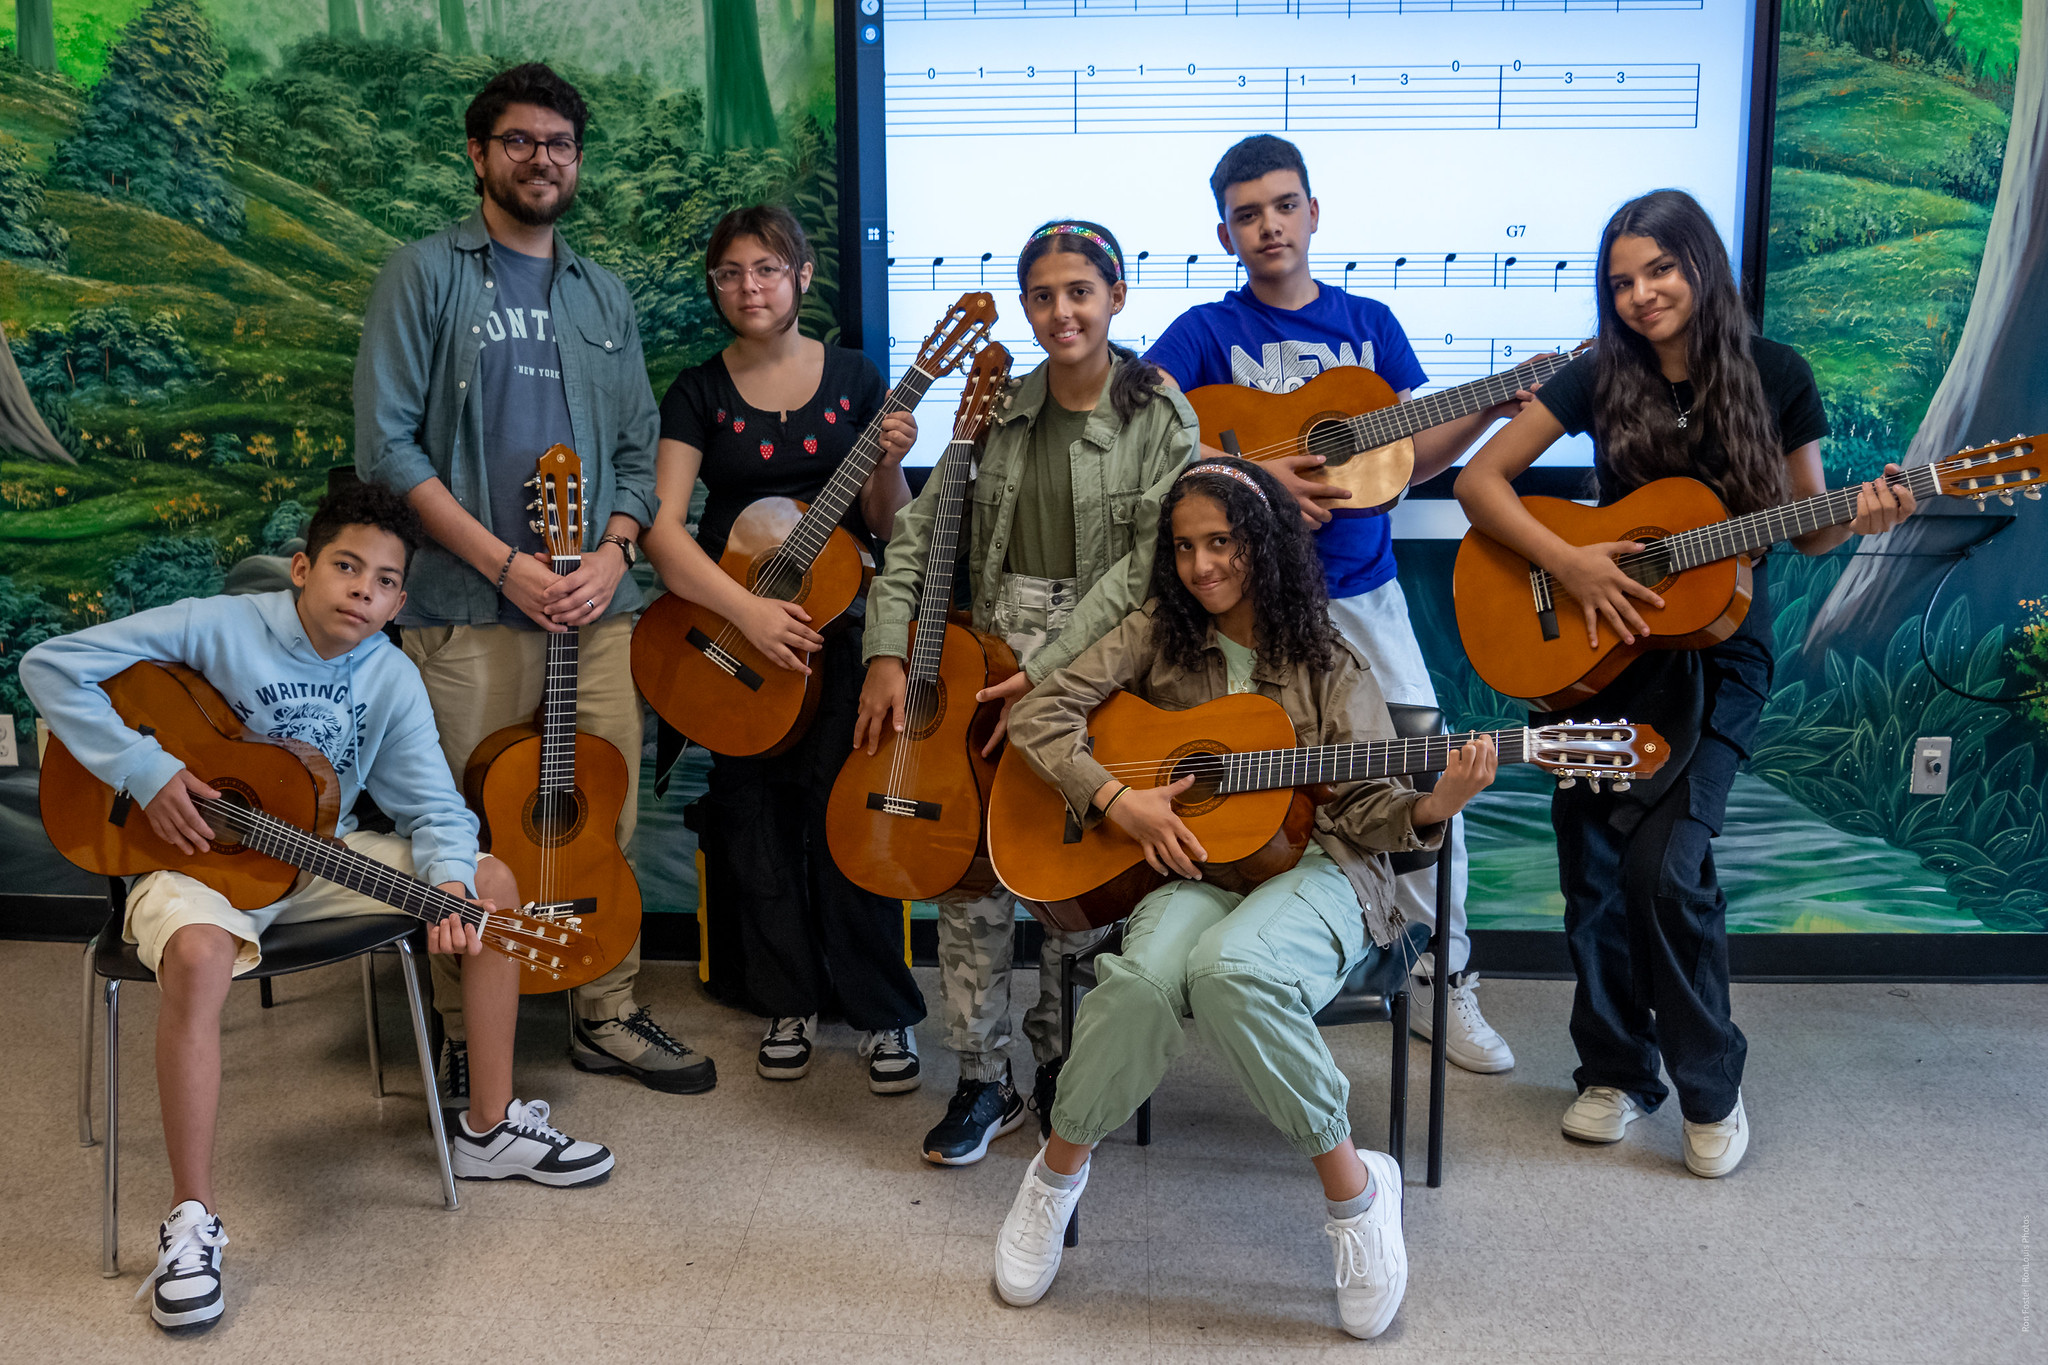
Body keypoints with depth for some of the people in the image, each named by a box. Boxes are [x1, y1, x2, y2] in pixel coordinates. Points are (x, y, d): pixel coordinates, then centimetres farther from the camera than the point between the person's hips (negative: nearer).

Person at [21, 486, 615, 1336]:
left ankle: (489, 1130, 2)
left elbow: (435, 806, -4)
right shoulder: (219, 629, -14)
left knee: (493, 880, -8)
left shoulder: (391, 679, -2)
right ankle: (192, 1218, -24)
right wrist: (146, 772, -21)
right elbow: (53, 666, -13)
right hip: (195, 853, -5)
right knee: (198, 955, -39)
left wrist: (449, 883, -26)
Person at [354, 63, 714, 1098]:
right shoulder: (425, 276, 2)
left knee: (604, 818, 8)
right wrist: (505, 562, -14)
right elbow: (388, 445, -7)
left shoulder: (604, 296, 17)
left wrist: (612, 551, -4)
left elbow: (638, 449, 15)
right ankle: (467, 1040, 17)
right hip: (469, 611, -4)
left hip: (594, 604, 4)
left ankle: (606, 1016, 22)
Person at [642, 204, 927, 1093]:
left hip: (839, 620, -1)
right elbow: (663, 527, -7)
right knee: (756, 811, -1)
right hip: (730, 626, 1)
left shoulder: (854, 378, 6)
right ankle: (790, 1002, 16)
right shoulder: (699, 393, 5)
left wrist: (887, 466, -14)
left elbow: (888, 529, 6)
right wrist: (746, 610, -19)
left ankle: (884, 1012, -2)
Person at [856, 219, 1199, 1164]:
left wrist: (1048, 670, -17)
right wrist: (887, 653, -4)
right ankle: (983, 1081, 12)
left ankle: (1058, 1068, 21)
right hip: (989, 654, 3)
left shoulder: (1160, 419, -3)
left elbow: (1148, 564, -12)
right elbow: (917, 534, 9)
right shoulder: (1000, 413, 10)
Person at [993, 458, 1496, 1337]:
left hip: (1314, 868, -2)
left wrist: (1431, 810, -20)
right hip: (1197, 866, 2)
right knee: (1143, 979, -34)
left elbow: (1365, 804, 2)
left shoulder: (1327, 664, 6)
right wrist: (1116, 800, -8)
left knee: (1230, 969, -38)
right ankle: (1059, 1171, -8)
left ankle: (1351, 1184, -18)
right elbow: (1037, 714, 4)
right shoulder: (1157, 637, 10)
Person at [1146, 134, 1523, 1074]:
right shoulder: (1208, 331, 2)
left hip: (1360, 592, 3)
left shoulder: (1368, 323, 12)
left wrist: (1494, 409, -4)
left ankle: (1440, 979, 12)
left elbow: (1414, 459, 12)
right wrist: (1251, 471, -20)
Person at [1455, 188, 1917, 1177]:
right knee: (1591, 866, 4)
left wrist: (1858, 521, -15)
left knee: (1664, 862, -14)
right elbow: (1478, 481, -3)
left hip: (1717, 656, -2)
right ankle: (1616, 1071, 24)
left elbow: (1804, 530, 7)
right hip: (1595, 643, 2)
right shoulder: (1600, 378, -1)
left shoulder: (1775, 377, -2)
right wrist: (1565, 561, -15)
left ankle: (1710, 1088, 7)